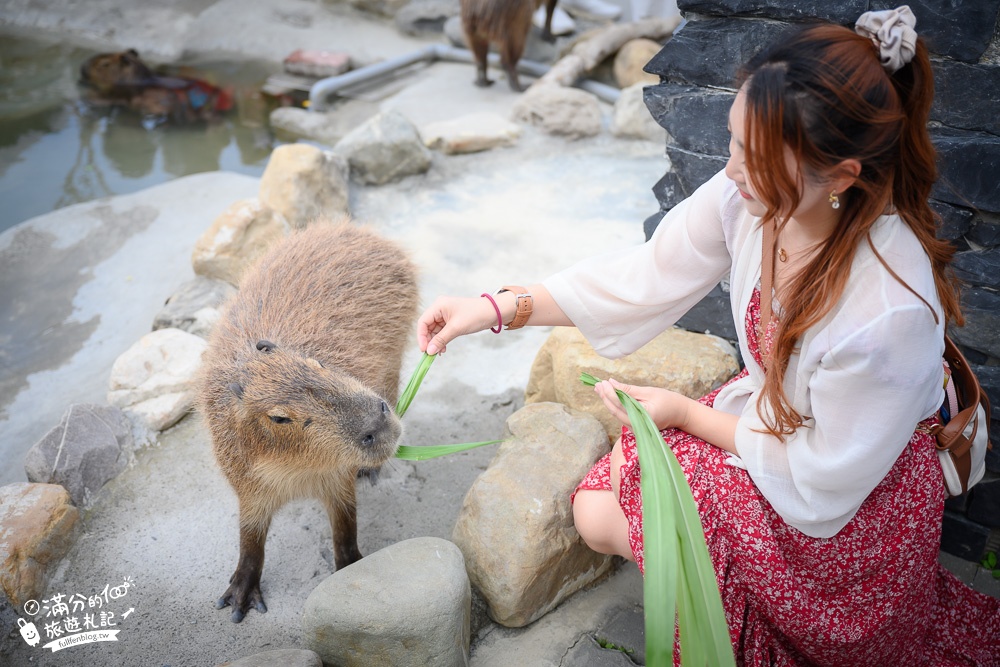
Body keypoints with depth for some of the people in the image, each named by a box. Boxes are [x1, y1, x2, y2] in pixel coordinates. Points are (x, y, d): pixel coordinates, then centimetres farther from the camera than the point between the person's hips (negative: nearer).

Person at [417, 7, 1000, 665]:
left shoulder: (891, 309, -39)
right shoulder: (751, 194, -23)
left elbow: (820, 486, -25)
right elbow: (644, 277, -9)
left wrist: (687, 414, -17)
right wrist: (497, 306, -14)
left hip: (849, 508, -5)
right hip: (771, 412, 6)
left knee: (610, 522, -7)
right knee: (595, 511, 2)